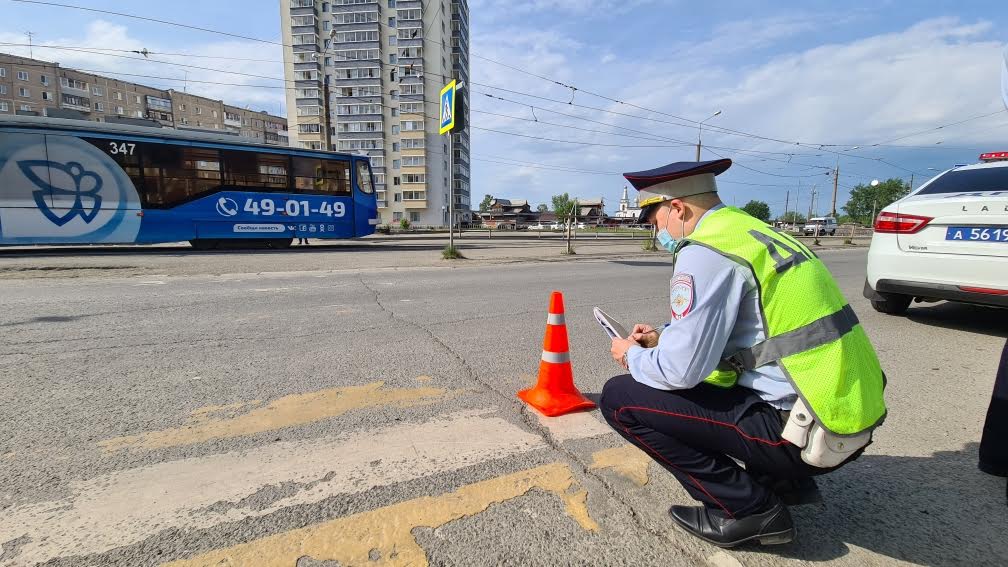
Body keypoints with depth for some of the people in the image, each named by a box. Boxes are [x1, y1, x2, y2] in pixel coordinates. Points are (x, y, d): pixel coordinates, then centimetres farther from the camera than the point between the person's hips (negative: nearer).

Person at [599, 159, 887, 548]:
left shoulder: (704, 252, -16)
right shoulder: (753, 232, 12)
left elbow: (681, 370, -18)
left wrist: (633, 356, 3)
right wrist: (663, 339, 19)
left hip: (807, 432, -9)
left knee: (620, 398, -6)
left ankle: (748, 508, 2)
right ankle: (784, 481, 22)